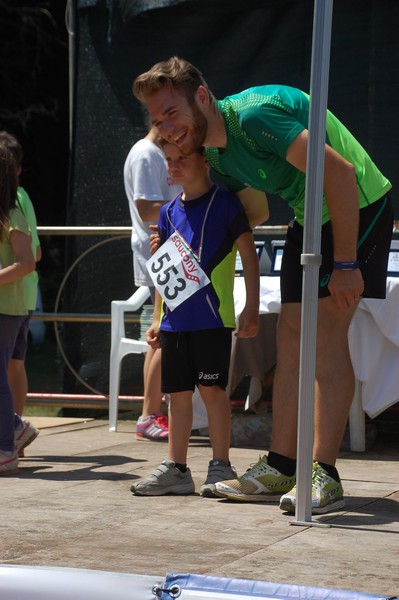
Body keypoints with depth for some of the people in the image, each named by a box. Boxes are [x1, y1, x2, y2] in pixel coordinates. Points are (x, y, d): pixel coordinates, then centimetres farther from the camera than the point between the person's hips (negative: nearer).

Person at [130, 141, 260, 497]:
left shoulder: (225, 203, -5)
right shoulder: (170, 212, 13)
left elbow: (249, 256, -5)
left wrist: (251, 308, -11)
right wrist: (157, 319, 18)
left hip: (213, 317, -6)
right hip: (175, 319, 6)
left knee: (212, 387, -5)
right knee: (178, 391, 8)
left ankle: (221, 466, 3)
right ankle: (176, 469, 13)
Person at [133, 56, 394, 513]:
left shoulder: (253, 115, -27)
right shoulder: (215, 153, 2)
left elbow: (340, 173, -30)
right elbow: (250, 212, 20)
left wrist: (344, 263, -27)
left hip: (357, 206, -9)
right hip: (309, 216, 9)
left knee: (326, 334, -14)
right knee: (291, 336, 5)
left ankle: (325, 475, -14)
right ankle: (280, 468, 8)